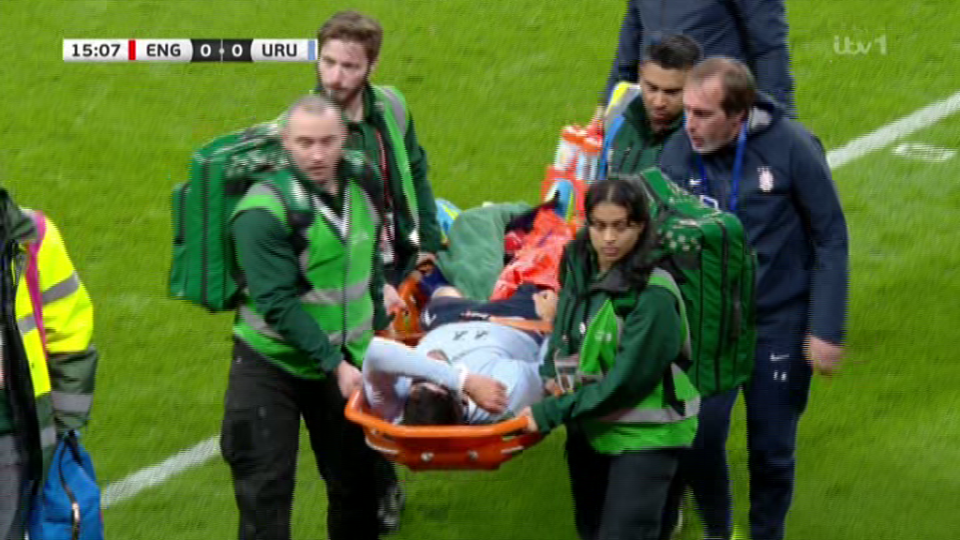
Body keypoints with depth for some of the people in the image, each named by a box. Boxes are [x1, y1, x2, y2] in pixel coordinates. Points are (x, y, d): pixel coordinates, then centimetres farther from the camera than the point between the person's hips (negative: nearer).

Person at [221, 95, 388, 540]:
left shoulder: (361, 180, -2)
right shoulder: (265, 210, -22)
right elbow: (278, 303, -24)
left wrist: (380, 323, 15)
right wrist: (335, 365, -24)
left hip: (346, 360, 6)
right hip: (272, 366, -5)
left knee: (356, 478, 14)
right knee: (266, 488, -4)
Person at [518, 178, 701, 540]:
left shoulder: (653, 294, -21)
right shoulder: (580, 269, 1)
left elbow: (627, 378, -23)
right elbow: (563, 332, 16)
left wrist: (553, 414, -22)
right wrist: (554, 377, -6)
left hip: (644, 434, -8)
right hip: (589, 428, 8)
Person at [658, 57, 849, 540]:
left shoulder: (791, 146, -16)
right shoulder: (677, 155, -11)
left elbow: (831, 239, -9)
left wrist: (827, 329, -11)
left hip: (780, 322, -1)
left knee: (772, 450, 7)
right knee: (698, 441, -2)